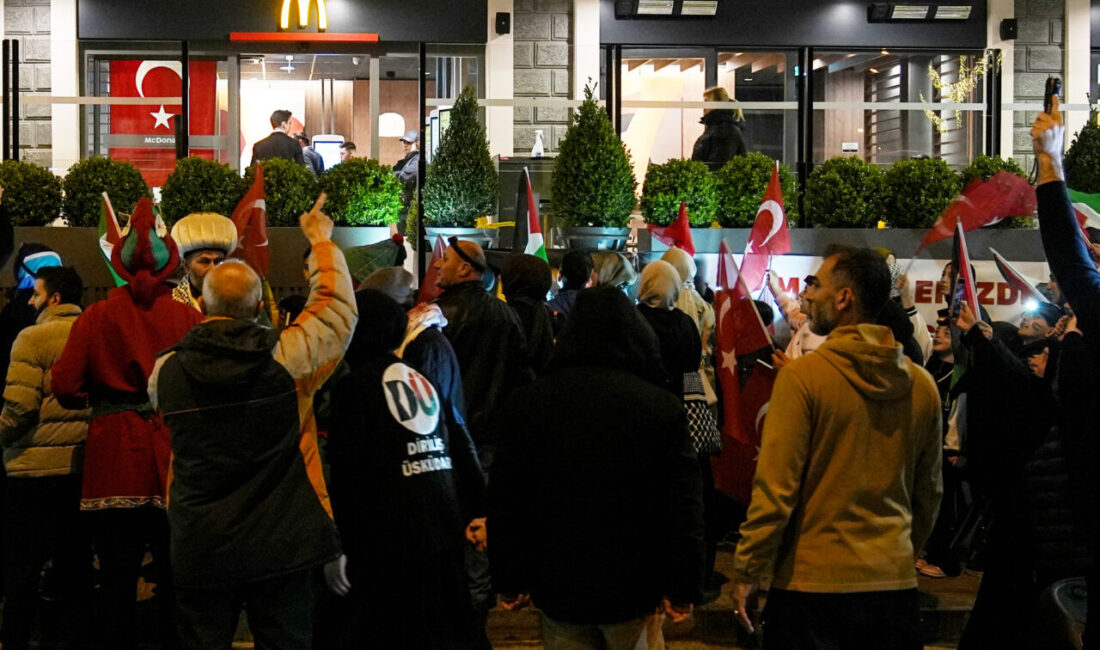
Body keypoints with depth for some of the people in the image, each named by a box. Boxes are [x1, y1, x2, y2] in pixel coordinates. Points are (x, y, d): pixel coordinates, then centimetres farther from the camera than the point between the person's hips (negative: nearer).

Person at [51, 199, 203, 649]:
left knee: (118, 578, 9)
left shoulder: (97, 316, -1)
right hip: (173, 461, 0)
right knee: (174, 577, 9)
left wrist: (98, 400, 13)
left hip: (115, 460, 0)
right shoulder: (188, 317, -2)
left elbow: (66, 388, -7)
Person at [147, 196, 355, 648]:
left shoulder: (166, 371, -4)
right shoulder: (286, 357, -10)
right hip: (280, 547, -1)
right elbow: (337, 308, 5)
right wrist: (321, 240, 19)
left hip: (198, 551, 1)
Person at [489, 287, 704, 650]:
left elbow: (505, 506, 0)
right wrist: (683, 590, 0)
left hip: (558, 591, 2)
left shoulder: (526, 404, -3)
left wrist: (510, 582, 9)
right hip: (634, 591, -1)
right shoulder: (663, 408, -9)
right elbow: (684, 508, -8)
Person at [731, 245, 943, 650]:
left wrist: (746, 572, -5)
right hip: (895, 582, 4)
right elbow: (929, 493, 12)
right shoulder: (921, 384, 2)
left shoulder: (803, 375, -13)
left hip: (813, 583, -4)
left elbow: (775, 488, -14)